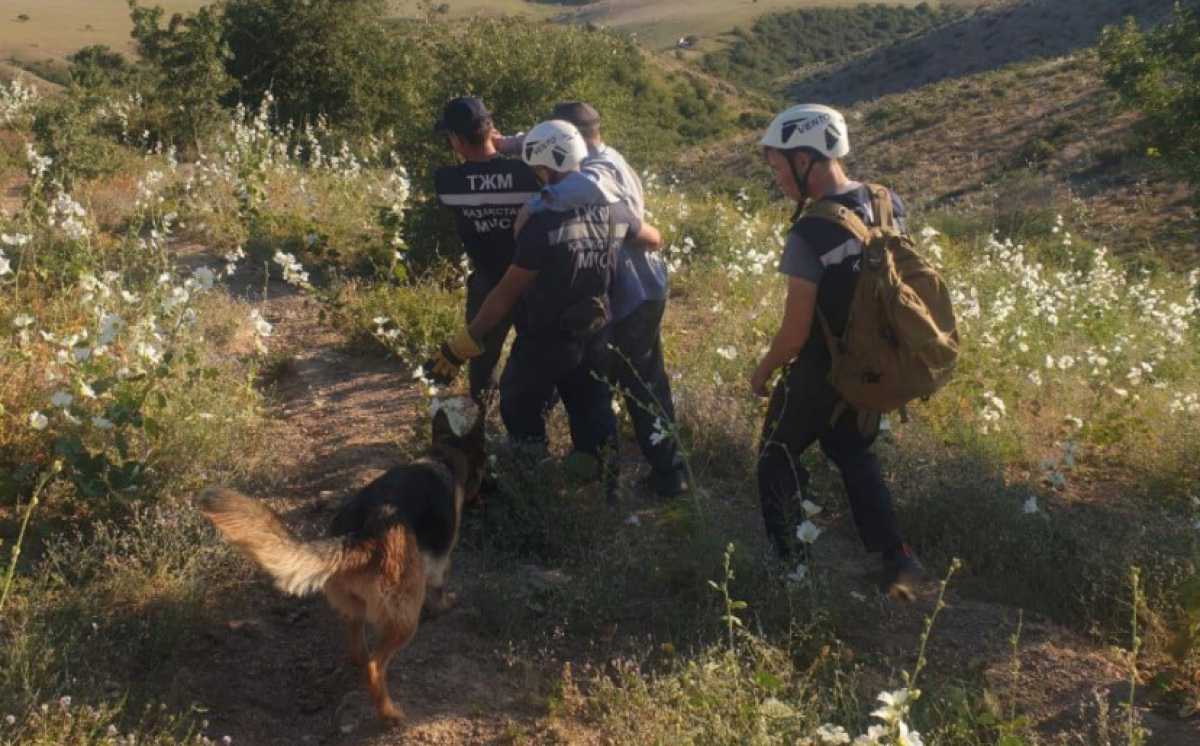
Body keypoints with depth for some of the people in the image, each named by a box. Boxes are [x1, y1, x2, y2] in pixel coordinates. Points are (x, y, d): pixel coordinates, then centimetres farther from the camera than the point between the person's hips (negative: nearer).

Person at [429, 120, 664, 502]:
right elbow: (654, 240, 13)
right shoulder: (609, 209, -6)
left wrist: (460, 346, -16)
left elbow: (506, 293, -23)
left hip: (545, 343, -6)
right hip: (594, 337, 6)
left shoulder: (543, 224, -26)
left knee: (522, 417, 14)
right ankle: (605, 491, 32)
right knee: (594, 415, 21)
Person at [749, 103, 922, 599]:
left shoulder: (811, 234, -28)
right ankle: (896, 558, 22)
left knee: (778, 459, 16)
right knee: (853, 453, 26)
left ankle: (787, 563, 24)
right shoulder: (889, 205, -6)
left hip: (821, 372, -7)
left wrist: (762, 371, -4)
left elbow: (795, 333, -22)